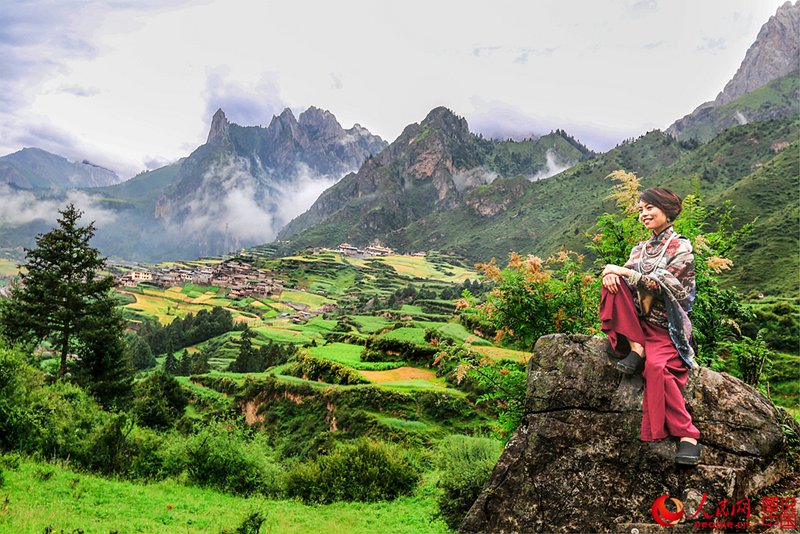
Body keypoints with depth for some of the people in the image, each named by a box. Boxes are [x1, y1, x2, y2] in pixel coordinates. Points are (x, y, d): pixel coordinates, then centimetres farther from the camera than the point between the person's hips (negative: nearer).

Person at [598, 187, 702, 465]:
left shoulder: (681, 247, 0)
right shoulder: (640, 249, 18)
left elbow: (662, 284, -14)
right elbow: (621, 274, 7)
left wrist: (626, 272, -15)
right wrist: (611, 273, -16)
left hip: (667, 327, -5)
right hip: (639, 321, 5)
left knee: (656, 365, -34)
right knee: (614, 281, -20)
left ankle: (688, 435, -24)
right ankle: (636, 348, -24)